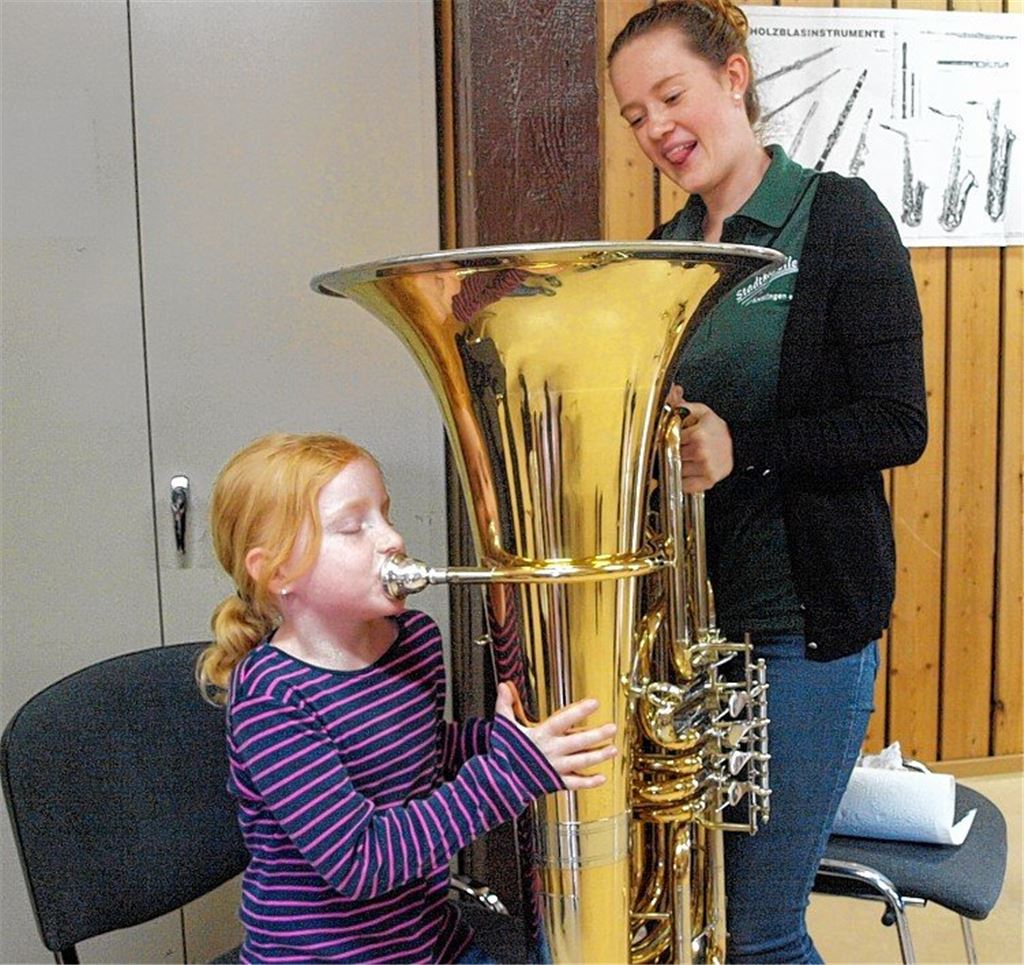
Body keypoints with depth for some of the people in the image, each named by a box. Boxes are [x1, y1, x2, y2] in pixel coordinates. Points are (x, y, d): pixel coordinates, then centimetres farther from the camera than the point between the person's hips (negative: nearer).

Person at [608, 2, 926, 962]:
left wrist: (742, 445, -23)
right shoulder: (664, 252, 11)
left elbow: (897, 423, -10)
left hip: (806, 617, -5)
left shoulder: (838, 217, -5)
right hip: (681, 608, 6)